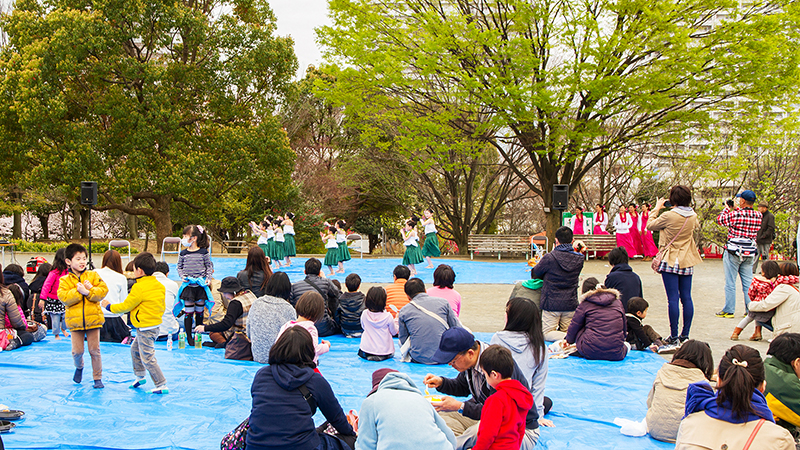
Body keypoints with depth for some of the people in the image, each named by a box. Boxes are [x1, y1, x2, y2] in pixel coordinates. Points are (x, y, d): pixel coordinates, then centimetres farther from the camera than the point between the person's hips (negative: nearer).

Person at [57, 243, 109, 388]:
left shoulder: (93, 276, 4)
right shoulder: (65, 280, 2)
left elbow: (103, 291, -6)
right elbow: (63, 297, -11)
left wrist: (90, 290, -20)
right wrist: (79, 291, -20)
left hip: (93, 318, 0)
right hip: (75, 321, 0)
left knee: (95, 350, 3)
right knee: (77, 350, 2)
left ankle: (97, 377, 15)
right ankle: (79, 367, 35)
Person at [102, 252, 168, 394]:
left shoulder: (139, 288, -20)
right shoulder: (159, 285, 6)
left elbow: (126, 306, -12)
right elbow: (162, 307, 14)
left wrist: (109, 306, 3)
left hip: (146, 329, -10)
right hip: (155, 324, 10)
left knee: (148, 357, -4)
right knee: (135, 349, 26)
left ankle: (161, 385, -2)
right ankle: (140, 376, 39)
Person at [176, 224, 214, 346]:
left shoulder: (204, 252, -2)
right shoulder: (183, 253, 3)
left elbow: (209, 266, 6)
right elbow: (179, 267, 12)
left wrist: (208, 278, -5)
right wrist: (182, 276, -4)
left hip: (201, 285, 0)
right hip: (188, 285, 1)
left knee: (199, 311, 8)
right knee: (189, 312, -2)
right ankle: (189, 336, 6)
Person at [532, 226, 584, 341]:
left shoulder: (549, 258, -15)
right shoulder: (579, 259, -2)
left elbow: (536, 272, 1)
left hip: (551, 304, -4)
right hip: (571, 304, 4)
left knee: (546, 334, 3)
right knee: (567, 331, 18)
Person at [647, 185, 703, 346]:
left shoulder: (669, 216, -15)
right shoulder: (693, 216, 2)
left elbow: (650, 225, -1)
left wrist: (657, 208, 12)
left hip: (670, 262, -5)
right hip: (687, 263, 5)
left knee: (673, 298, -4)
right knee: (686, 298, 8)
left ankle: (674, 336, -3)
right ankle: (685, 334, 14)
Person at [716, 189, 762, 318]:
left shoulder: (735, 214, -16)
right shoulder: (758, 216, 1)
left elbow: (719, 220, -1)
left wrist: (727, 207, 12)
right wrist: (735, 208, 22)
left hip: (733, 252, -5)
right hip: (750, 253, 5)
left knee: (730, 283, 2)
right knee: (748, 283, 11)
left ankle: (729, 310, 5)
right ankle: (750, 309, 13)